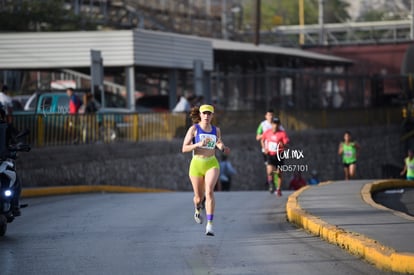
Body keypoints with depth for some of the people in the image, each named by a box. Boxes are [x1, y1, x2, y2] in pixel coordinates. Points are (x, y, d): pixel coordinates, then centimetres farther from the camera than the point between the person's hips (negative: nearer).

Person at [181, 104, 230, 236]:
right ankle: (198, 209, 50)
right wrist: (199, 144, -21)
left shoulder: (216, 130, 6)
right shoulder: (193, 129, -3)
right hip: (196, 164, 0)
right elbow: (184, 149, -7)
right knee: (199, 197, 11)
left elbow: (224, 149, 20)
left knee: (209, 191, -23)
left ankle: (210, 224, -26)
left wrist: (222, 147, -4)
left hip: (212, 164, 0)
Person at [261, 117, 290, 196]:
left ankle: (279, 189, 23)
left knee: (279, 173, 5)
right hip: (270, 154, 1)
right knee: (270, 171, -19)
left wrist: (283, 145, -39)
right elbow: (262, 140, 17)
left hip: (279, 155, -1)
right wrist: (264, 148, 2)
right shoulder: (267, 132, -1)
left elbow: (287, 143, -17)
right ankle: (271, 184, 9)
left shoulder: (282, 133, -10)